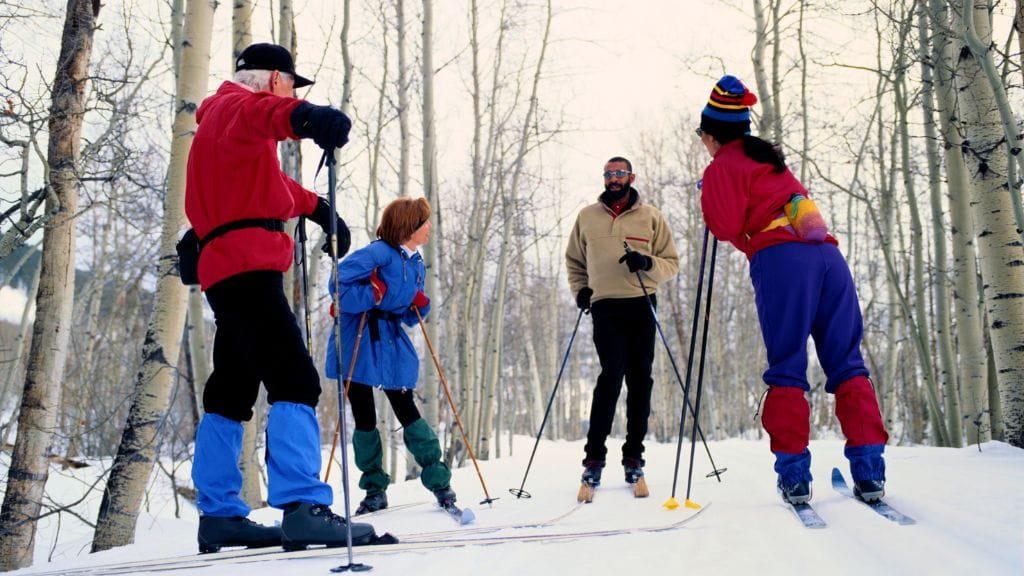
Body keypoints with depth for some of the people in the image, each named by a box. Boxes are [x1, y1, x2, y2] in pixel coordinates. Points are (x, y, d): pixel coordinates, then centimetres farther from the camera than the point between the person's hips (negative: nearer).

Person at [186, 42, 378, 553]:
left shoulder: (221, 117, 31)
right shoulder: (240, 105, -1)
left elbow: (269, 180, 45)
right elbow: (266, 114, -28)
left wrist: (317, 207, 45)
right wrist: (307, 116, -50)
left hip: (227, 272, 11)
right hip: (248, 266, -11)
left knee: (231, 393, 12)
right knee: (295, 383, -19)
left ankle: (218, 514, 16)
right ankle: (303, 508, -27)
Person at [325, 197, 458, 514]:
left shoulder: (417, 265, 12)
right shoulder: (379, 252, -13)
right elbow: (339, 283, -22)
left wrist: (421, 306, -1)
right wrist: (372, 296, -24)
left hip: (392, 345, 5)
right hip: (358, 342, -5)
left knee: (406, 410, 2)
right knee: (364, 417, 2)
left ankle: (438, 479, 8)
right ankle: (375, 489, 14)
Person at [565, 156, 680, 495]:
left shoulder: (651, 217, 8)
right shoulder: (587, 217, 13)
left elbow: (672, 264, 7)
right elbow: (573, 260, 24)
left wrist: (648, 262, -13)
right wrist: (580, 289, 8)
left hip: (642, 306, 1)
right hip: (605, 306, -1)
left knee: (640, 380, 2)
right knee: (612, 374, -15)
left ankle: (633, 455, 13)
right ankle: (594, 456, -10)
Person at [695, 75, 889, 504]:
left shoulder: (723, 166, 6)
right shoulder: (768, 159, 30)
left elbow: (726, 228, -2)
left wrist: (708, 198, 15)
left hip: (782, 259, -6)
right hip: (827, 254, 6)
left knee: (787, 369, -2)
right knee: (847, 364, 3)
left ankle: (794, 474, -4)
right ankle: (869, 471, -2)